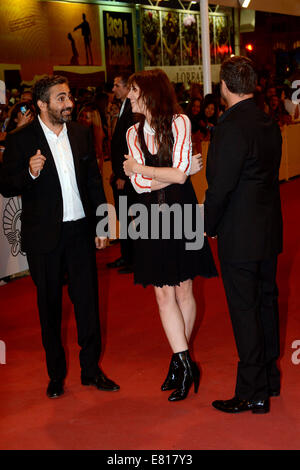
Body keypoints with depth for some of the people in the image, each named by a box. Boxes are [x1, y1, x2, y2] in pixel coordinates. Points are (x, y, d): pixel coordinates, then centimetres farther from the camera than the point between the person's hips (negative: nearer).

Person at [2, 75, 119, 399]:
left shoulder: (81, 134, 6)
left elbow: (94, 181, 12)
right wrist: (30, 173, -24)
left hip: (80, 231, 3)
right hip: (44, 237, -3)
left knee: (88, 301, 6)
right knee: (49, 306, 8)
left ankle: (91, 368, 21)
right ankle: (56, 374, 23)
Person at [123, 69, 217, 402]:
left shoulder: (179, 123, -4)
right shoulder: (134, 133, 8)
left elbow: (180, 175, -13)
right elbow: (138, 184, -2)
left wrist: (138, 168, -5)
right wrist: (171, 175, -10)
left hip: (181, 212, -3)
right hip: (152, 218, 3)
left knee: (184, 290, 4)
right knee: (164, 294, -1)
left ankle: (180, 361, 17)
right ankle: (185, 363, 6)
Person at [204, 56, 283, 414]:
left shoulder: (231, 127, -20)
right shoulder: (269, 124, 6)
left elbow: (220, 186, -21)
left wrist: (208, 225, -5)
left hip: (239, 236, -8)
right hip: (269, 231, 8)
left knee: (245, 311, 0)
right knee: (266, 302, 18)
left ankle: (252, 394, 9)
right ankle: (270, 378, 32)